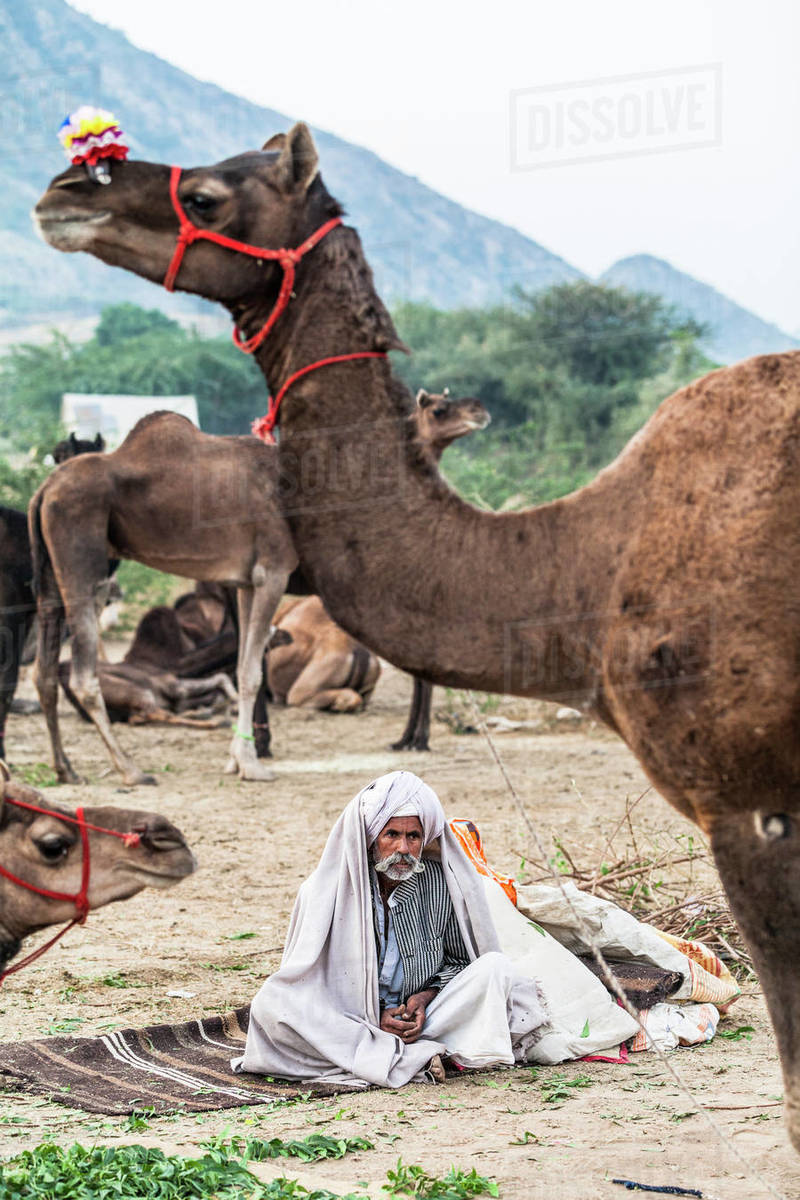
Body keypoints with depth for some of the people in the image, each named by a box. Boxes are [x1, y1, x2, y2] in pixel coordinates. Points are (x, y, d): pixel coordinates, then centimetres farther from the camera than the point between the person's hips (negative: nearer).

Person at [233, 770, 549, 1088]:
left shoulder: (443, 883, -2)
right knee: (269, 1006, -29)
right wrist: (376, 1016, -16)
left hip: (424, 1016, 1)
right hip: (347, 1022, -1)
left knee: (498, 966, -18)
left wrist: (427, 996, -12)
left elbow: (461, 960, 9)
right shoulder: (329, 890, -6)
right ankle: (413, 1058, -31)